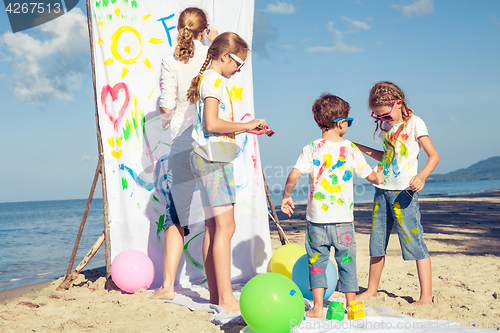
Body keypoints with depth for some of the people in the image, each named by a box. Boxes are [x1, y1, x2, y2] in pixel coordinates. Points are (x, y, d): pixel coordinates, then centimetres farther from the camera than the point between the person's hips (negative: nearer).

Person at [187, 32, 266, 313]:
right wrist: (246, 124, -10)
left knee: (213, 228, 7)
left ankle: (216, 295, 10)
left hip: (211, 160, 10)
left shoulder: (206, 79, 23)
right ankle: (226, 297, -13)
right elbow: (212, 124, -19)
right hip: (214, 158, -10)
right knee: (226, 225, -13)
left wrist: (245, 128, 17)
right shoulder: (214, 80, -7)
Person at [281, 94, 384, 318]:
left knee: (317, 262, 10)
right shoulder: (351, 150, -2)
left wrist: (286, 196, 1)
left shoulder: (311, 149, -4)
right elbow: (370, 176, 7)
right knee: (347, 262, 11)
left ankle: (317, 308, 11)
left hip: (317, 218, 0)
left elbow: (294, 175, -14)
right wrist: (378, 178, 30)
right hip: (343, 219, 0)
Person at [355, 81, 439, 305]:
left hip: (404, 191, -7)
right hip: (383, 189, 7)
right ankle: (372, 289, 24)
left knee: (413, 241, -8)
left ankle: (426, 295, -3)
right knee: (377, 242, 11)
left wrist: (423, 175, -28)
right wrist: (365, 150, 15)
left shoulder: (414, 123, -6)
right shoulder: (385, 126, 14)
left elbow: (433, 155, -11)